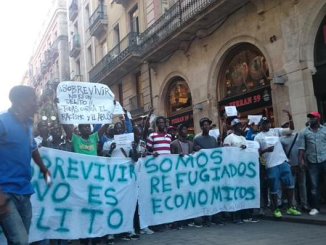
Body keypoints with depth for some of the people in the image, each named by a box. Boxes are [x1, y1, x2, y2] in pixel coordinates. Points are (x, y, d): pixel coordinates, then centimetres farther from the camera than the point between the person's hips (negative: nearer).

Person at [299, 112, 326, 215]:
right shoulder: (305, 132, 7)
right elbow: (302, 147, 4)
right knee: (314, 185, 4)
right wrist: (302, 159, -4)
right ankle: (315, 208, 11)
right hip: (312, 162, 1)